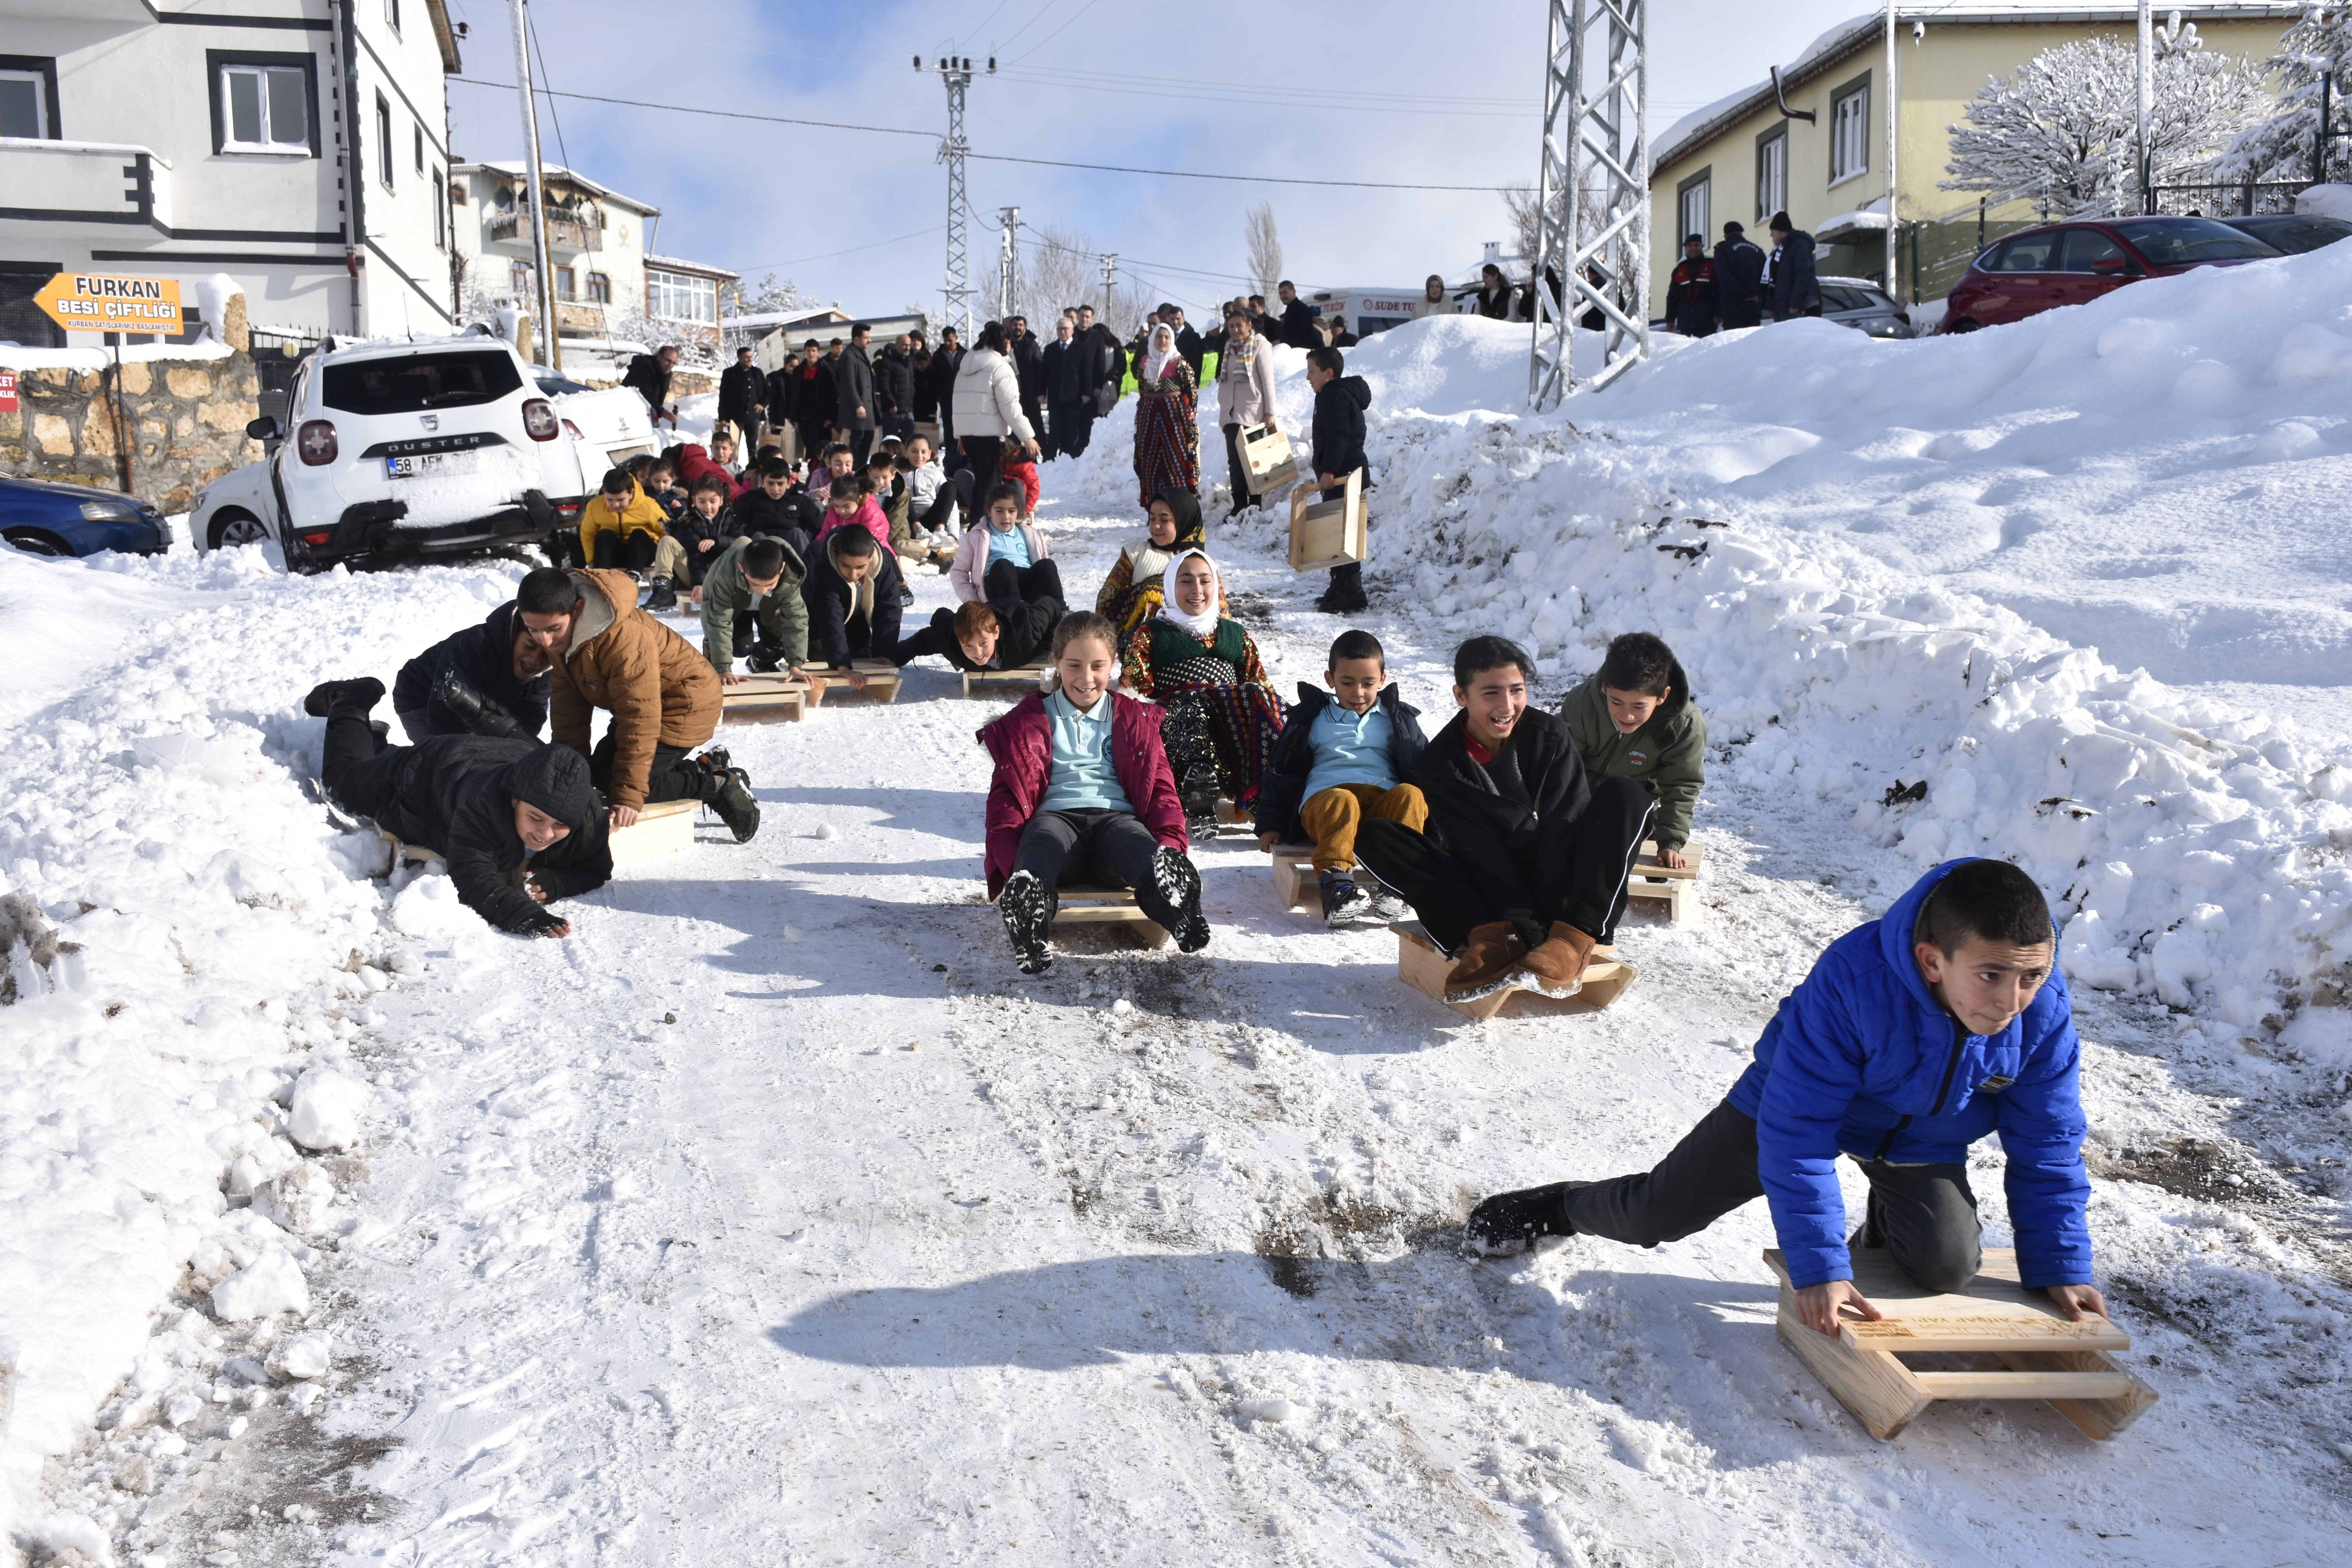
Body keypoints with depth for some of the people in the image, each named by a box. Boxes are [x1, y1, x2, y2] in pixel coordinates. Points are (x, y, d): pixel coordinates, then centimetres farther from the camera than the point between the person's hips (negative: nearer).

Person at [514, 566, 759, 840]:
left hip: (685, 704, -10)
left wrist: (628, 795, -33)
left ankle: (719, 785, -5)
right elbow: (569, 704, 0)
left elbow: (640, 719, -34)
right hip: (640, 704, 10)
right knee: (601, 775, 10)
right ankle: (703, 769, 15)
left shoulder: (624, 638, -36)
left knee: (615, 785, -17)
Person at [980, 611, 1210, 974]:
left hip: (1115, 817, 1)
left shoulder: (1135, 719, 26)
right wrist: (1010, 858, -6)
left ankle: (1183, 923, -68)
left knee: (1154, 860, -40)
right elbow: (1007, 791, 16)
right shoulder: (1029, 719, 23)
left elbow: (1161, 787, 21)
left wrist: (1172, 842, -3)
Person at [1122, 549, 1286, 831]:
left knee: (1258, 697, -30)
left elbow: (1259, 681, 21)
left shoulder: (1236, 634, 29)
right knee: (1190, 706, -36)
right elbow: (1135, 687, 11)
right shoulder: (1151, 634, 21)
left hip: (1234, 714, 2)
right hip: (1176, 714, -2)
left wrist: (1270, 704, -2)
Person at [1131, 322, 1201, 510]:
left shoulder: (1180, 362, -3)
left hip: (1174, 415, -5)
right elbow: (1141, 391, 16)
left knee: (1176, 456, -7)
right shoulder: (1144, 362, 10)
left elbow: (1192, 392, -4)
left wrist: (1191, 415, -10)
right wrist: (1139, 420, 14)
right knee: (1150, 457, 5)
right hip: (1150, 416, 5)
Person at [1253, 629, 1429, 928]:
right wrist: (1271, 824, 12)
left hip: (1384, 804, 2)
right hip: (1323, 801, -1)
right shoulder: (1312, 717, 21)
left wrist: (1430, 810, 10)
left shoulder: (1398, 717, 24)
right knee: (1342, 802, -38)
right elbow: (1282, 771, 21)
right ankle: (1336, 887, -55)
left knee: (1410, 794, -33)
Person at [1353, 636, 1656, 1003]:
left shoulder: (1551, 736, -4)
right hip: (1491, 897, 0)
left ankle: (1573, 943, -37)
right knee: (1374, 838, -19)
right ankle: (1492, 942, -37)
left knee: (1625, 793, -21)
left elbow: (1566, 831, -13)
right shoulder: (1439, 765, -8)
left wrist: (1564, 929, -26)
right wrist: (1528, 932, -31)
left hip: (1556, 883, 1)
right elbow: (1482, 855, -18)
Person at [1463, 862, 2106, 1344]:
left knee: (1948, 1267, -19)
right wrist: (1819, 1267, -34)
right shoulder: (1852, 978, -40)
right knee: (1652, 1215, 2)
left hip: (1921, 1141, 3)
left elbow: (2047, 1149, -11)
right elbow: (1795, 1135, -34)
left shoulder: (2045, 1014, -28)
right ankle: (1562, 1206, 35)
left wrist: (2061, 1268, -12)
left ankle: (1884, 1230, 17)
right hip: (1796, 1104, -3)